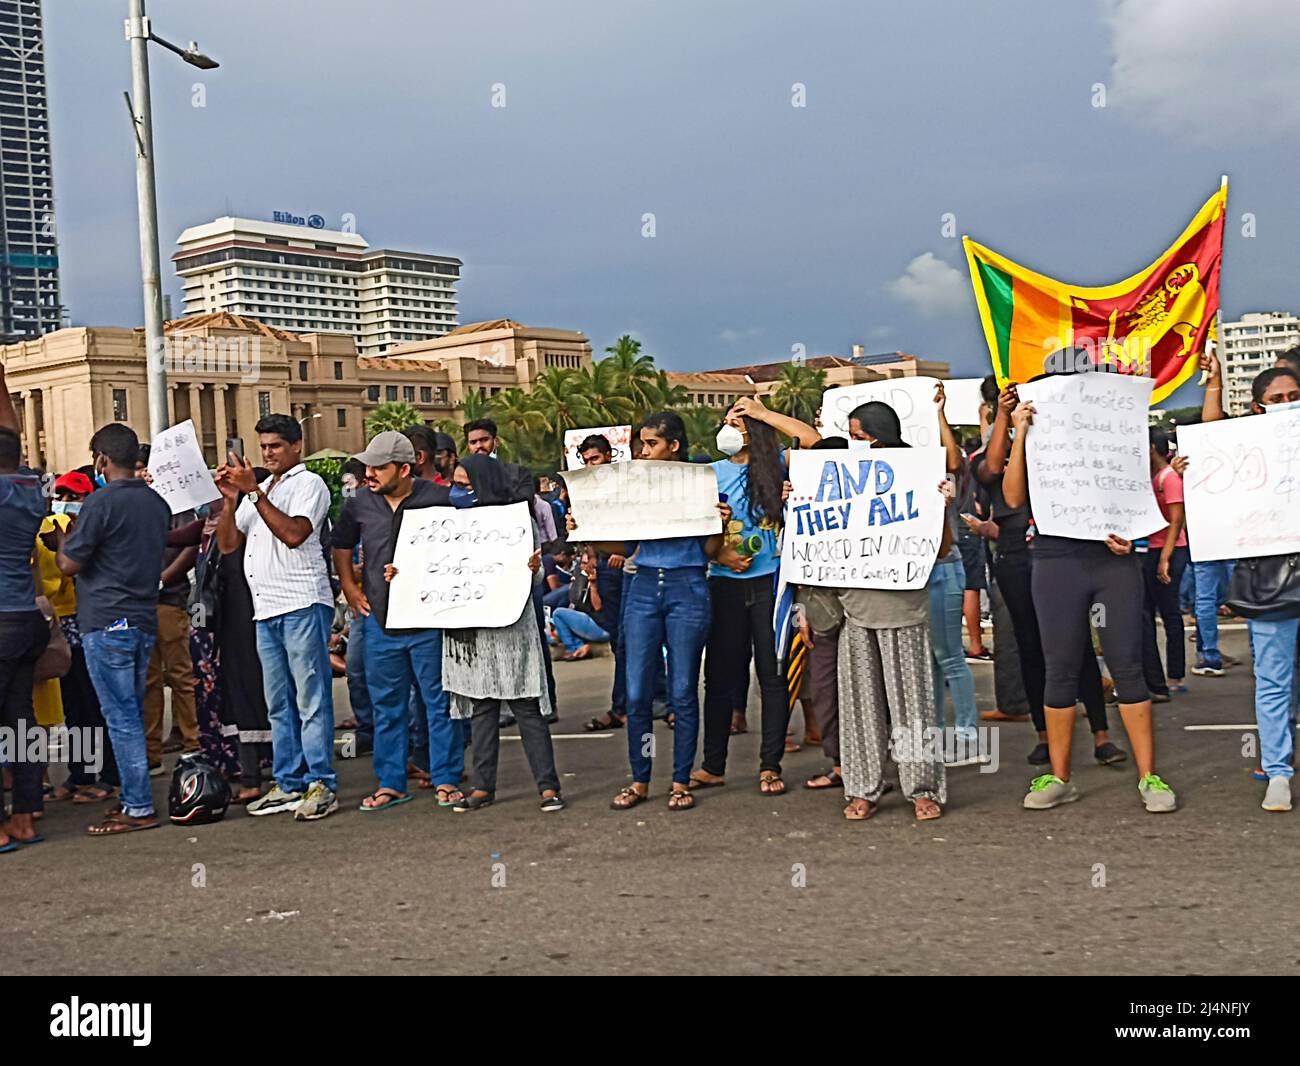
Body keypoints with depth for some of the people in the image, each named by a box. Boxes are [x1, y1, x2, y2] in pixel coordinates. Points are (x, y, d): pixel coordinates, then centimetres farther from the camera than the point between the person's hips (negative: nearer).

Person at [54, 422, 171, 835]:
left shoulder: (101, 502, -13)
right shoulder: (158, 503, 10)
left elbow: (69, 564, -11)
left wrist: (60, 536, 10)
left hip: (107, 623, -7)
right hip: (145, 619, 7)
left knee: (121, 717, -4)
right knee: (132, 714, 14)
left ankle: (139, 808, -2)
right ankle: (133, 797, 19)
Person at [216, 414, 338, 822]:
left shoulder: (308, 484, -1)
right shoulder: (257, 490, 22)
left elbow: (293, 533, -18)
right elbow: (227, 544, 14)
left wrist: (253, 491, -15)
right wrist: (231, 498, 0)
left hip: (302, 604, -8)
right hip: (266, 608, 8)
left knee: (311, 700, -7)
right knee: (279, 705, 11)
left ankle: (321, 786, -5)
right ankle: (288, 784, 17)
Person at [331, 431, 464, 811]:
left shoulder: (439, 499, -8)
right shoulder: (359, 504, 4)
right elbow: (341, 546, 21)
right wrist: (349, 586, 11)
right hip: (380, 619, 4)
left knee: (439, 700, 3)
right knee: (386, 705, 10)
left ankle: (446, 780, 13)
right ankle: (391, 784, 20)